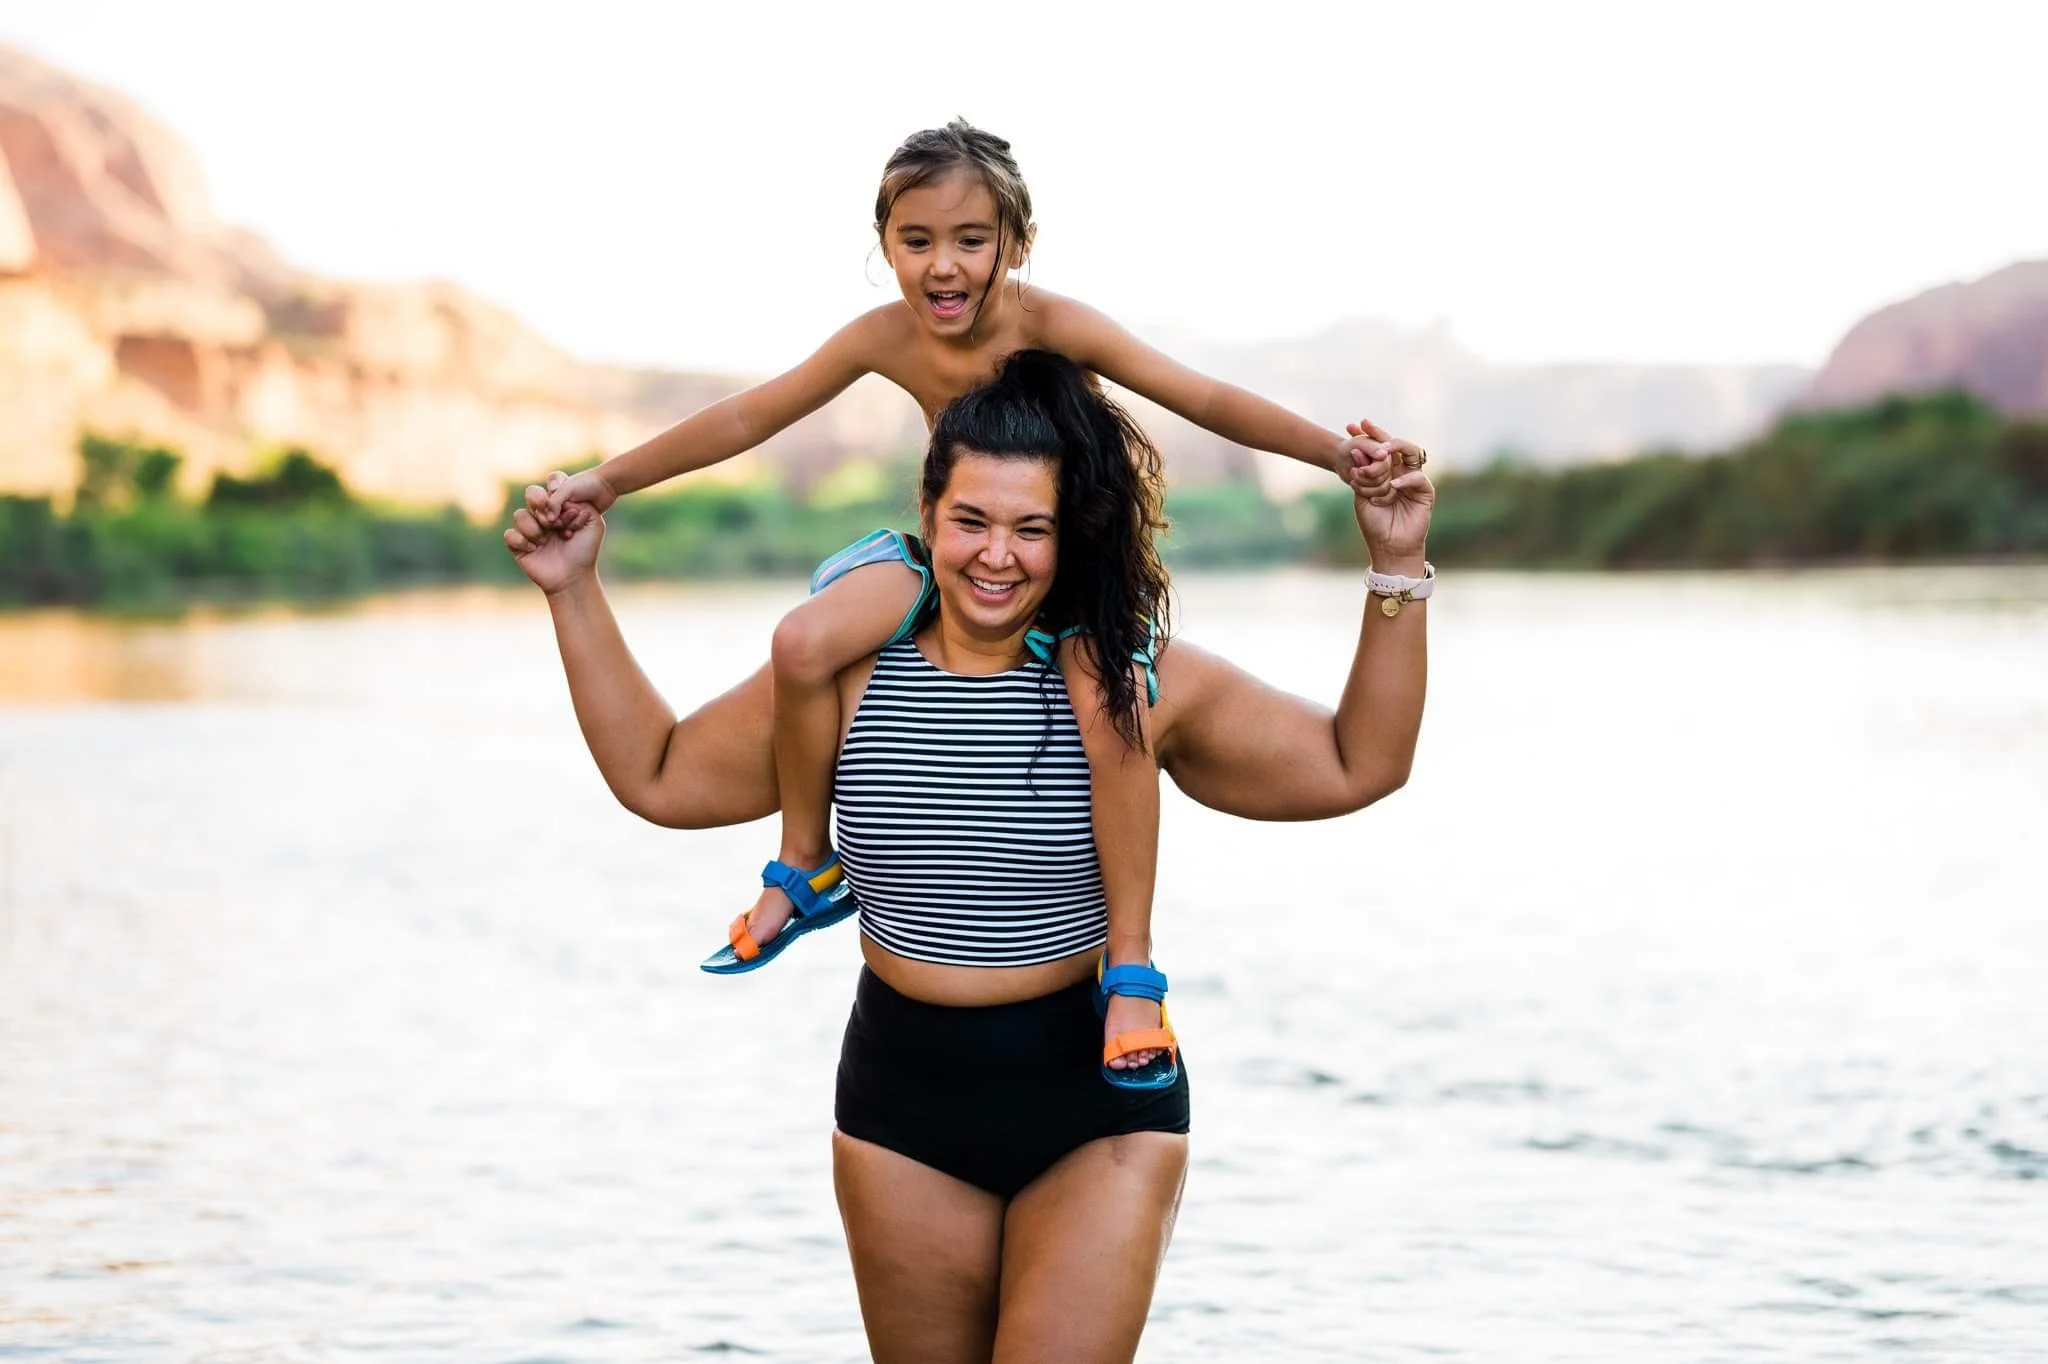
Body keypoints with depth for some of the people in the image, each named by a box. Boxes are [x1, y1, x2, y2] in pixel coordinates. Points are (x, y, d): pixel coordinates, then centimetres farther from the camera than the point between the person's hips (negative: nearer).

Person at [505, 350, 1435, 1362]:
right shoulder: (847, 678, -1)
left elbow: (1355, 767, -1)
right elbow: (657, 776, 8)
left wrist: (1397, 570, -8)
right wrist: (575, 592, 4)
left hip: (1099, 1107, -2)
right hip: (906, 1108, 2)